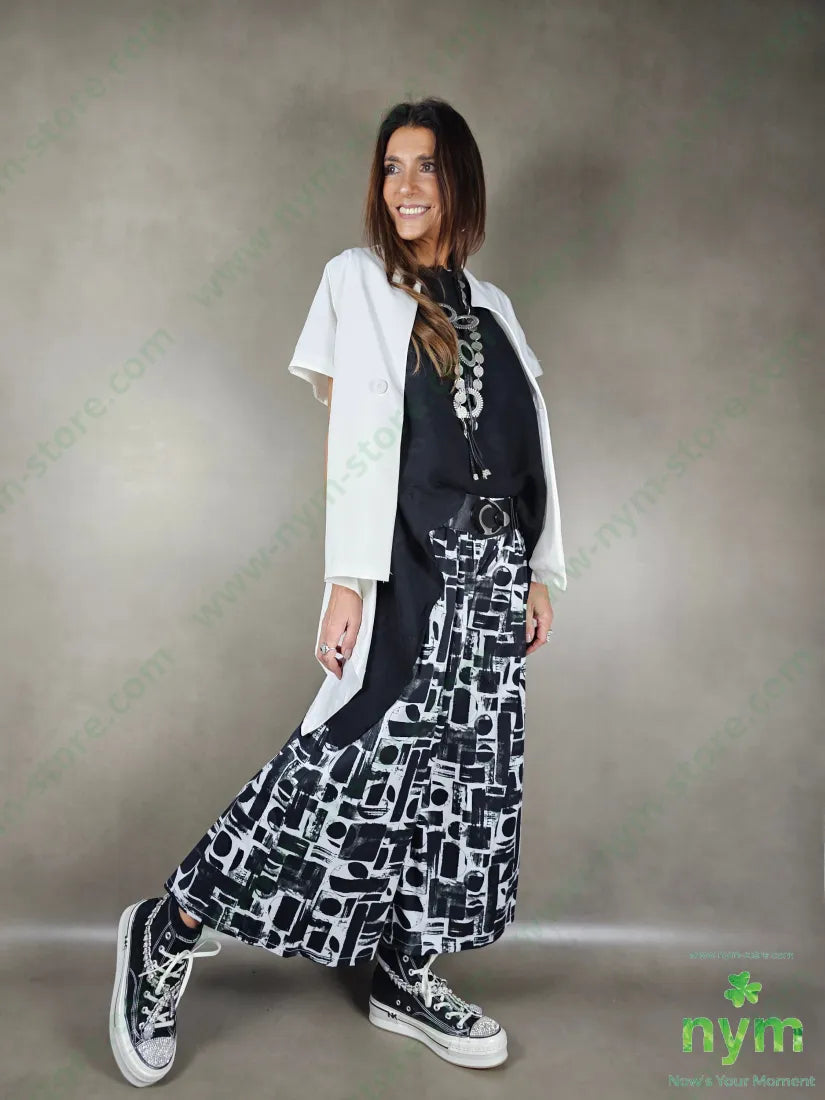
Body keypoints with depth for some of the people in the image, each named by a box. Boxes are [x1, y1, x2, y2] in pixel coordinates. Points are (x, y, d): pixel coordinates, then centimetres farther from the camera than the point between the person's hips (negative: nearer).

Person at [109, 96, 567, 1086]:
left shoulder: (491, 306, 18)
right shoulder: (358, 278, 4)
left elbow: (530, 445, 16)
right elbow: (354, 433, -7)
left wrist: (539, 573, 11)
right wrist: (348, 579, -14)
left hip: (491, 572, 6)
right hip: (409, 563, -6)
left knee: (459, 771, 6)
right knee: (359, 761, -11)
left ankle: (404, 976, 21)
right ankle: (169, 932, 5)